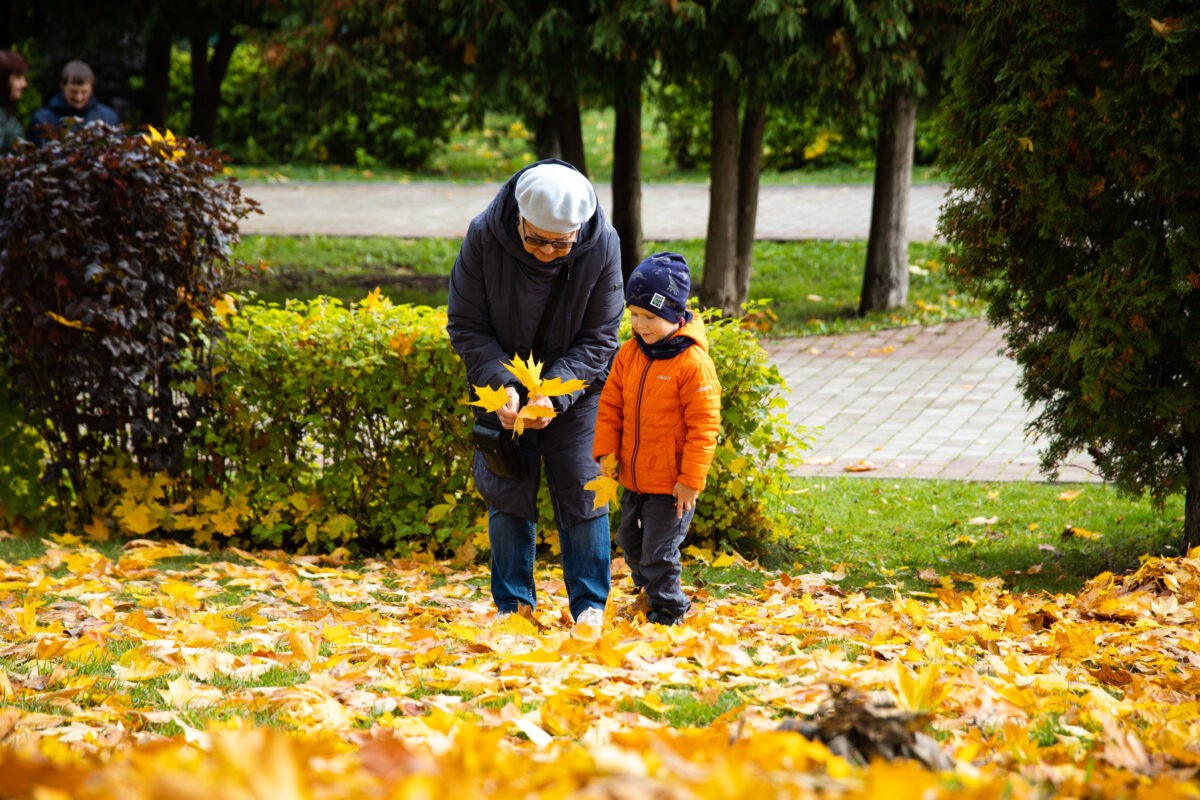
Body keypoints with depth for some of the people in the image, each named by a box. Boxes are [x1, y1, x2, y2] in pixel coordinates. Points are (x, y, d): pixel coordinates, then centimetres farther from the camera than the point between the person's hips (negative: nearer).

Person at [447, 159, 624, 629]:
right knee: (508, 493, 2)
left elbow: (598, 338, -13)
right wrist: (500, 384, -26)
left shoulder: (602, 247, -22)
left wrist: (556, 395, -26)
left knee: (582, 491, -2)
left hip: (575, 388, 0)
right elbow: (465, 325, -12)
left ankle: (589, 605, 9)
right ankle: (513, 603, 13)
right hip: (504, 384, 1)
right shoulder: (484, 237, -22)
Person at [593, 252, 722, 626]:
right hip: (633, 478, 7)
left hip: (670, 483, -7)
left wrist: (691, 480, -18)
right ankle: (647, 590, 44)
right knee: (630, 542, 23)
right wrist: (606, 451, -1)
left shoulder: (694, 363, -18)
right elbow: (611, 404, 10)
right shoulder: (630, 353, 2)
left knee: (659, 553, -2)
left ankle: (666, 615, 14)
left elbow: (704, 426, -17)